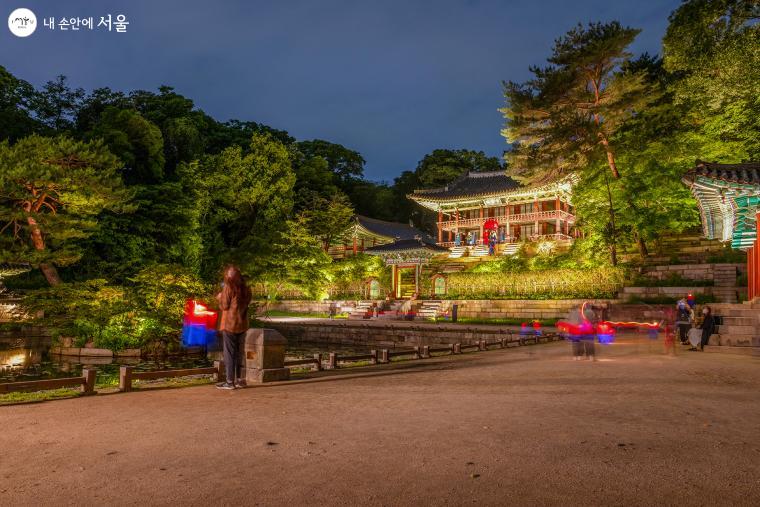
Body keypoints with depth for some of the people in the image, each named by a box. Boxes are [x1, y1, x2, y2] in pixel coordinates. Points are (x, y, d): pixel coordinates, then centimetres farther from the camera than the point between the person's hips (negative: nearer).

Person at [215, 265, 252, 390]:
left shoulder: (228, 287, -11)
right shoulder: (245, 288, 6)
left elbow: (224, 306, -10)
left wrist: (219, 297, 10)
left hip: (229, 324, -6)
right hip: (242, 324, 6)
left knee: (229, 353, 0)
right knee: (238, 352, 14)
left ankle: (230, 382, 3)